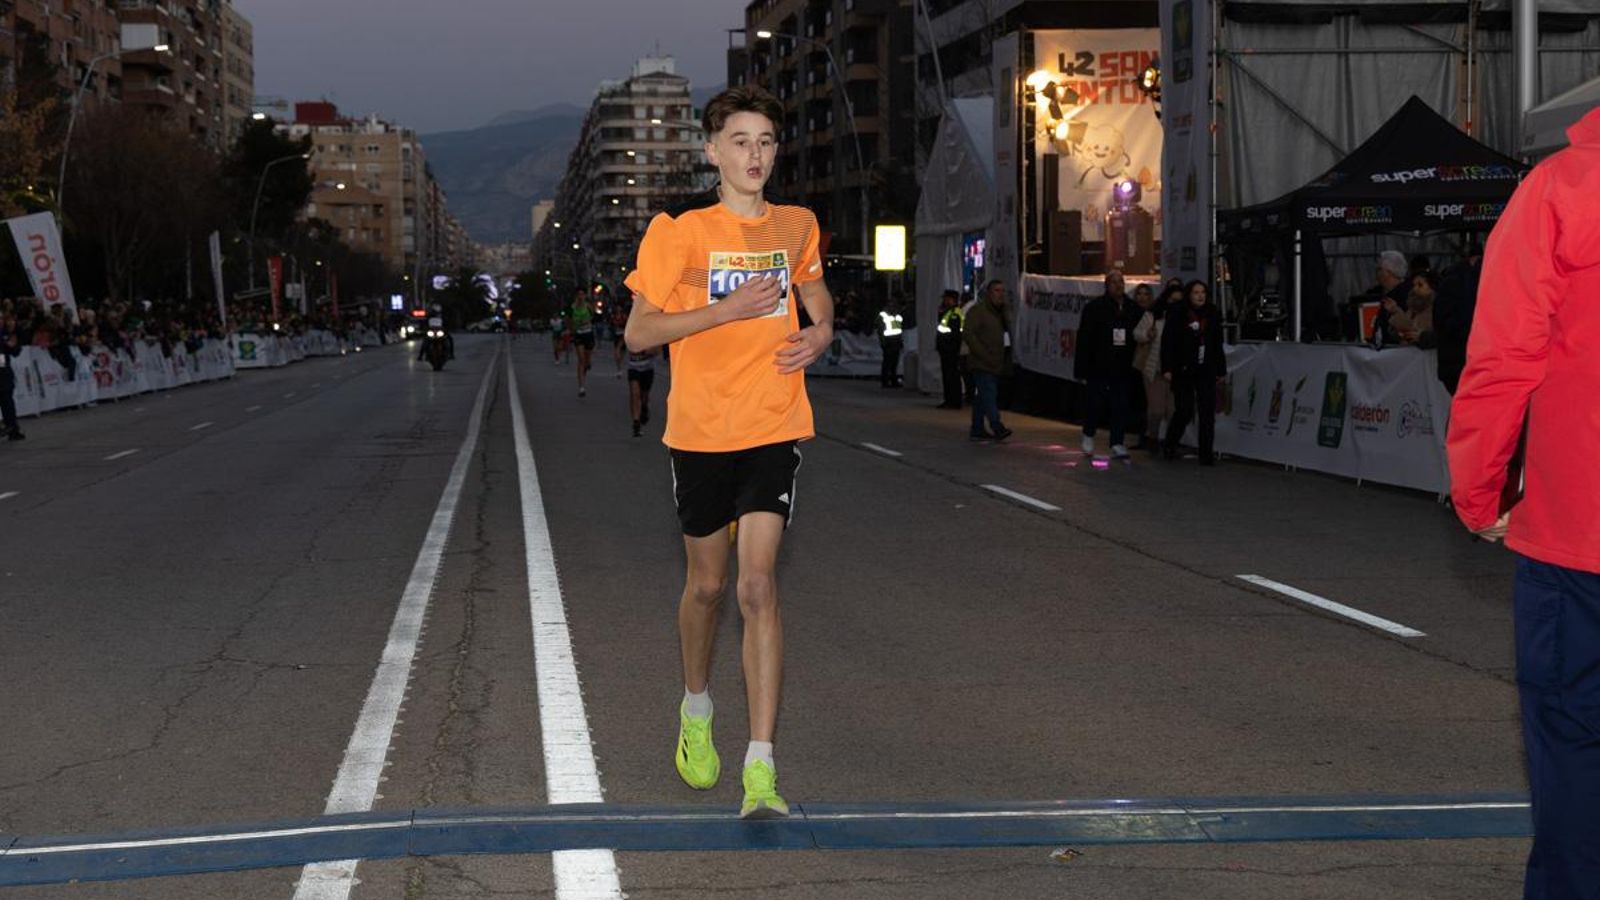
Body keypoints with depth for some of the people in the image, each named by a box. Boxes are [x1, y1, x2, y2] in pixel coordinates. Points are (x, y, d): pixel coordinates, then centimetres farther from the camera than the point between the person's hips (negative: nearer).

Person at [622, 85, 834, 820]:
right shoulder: (679, 229, -5)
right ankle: (696, 706, 43)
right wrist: (727, 309, -17)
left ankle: (760, 769, -13)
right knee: (707, 583, 12)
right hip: (700, 430, -1)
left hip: (774, 428, 1)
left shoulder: (797, 226, 7)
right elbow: (638, 332, -6)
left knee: (758, 586, -11)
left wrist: (820, 334, 4)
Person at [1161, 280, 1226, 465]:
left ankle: (1207, 455, 0)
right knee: (1185, 411, -2)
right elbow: (1167, 342, -5)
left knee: (1208, 414, -3)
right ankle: (1169, 445, 23)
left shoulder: (1213, 315, 9)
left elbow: (1217, 345, 15)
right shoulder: (1177, 314, -3)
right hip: (1183, 371, -3)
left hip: (1206, 372, 3)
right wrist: (1167, 368, -12)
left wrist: (1221, 370, 14)